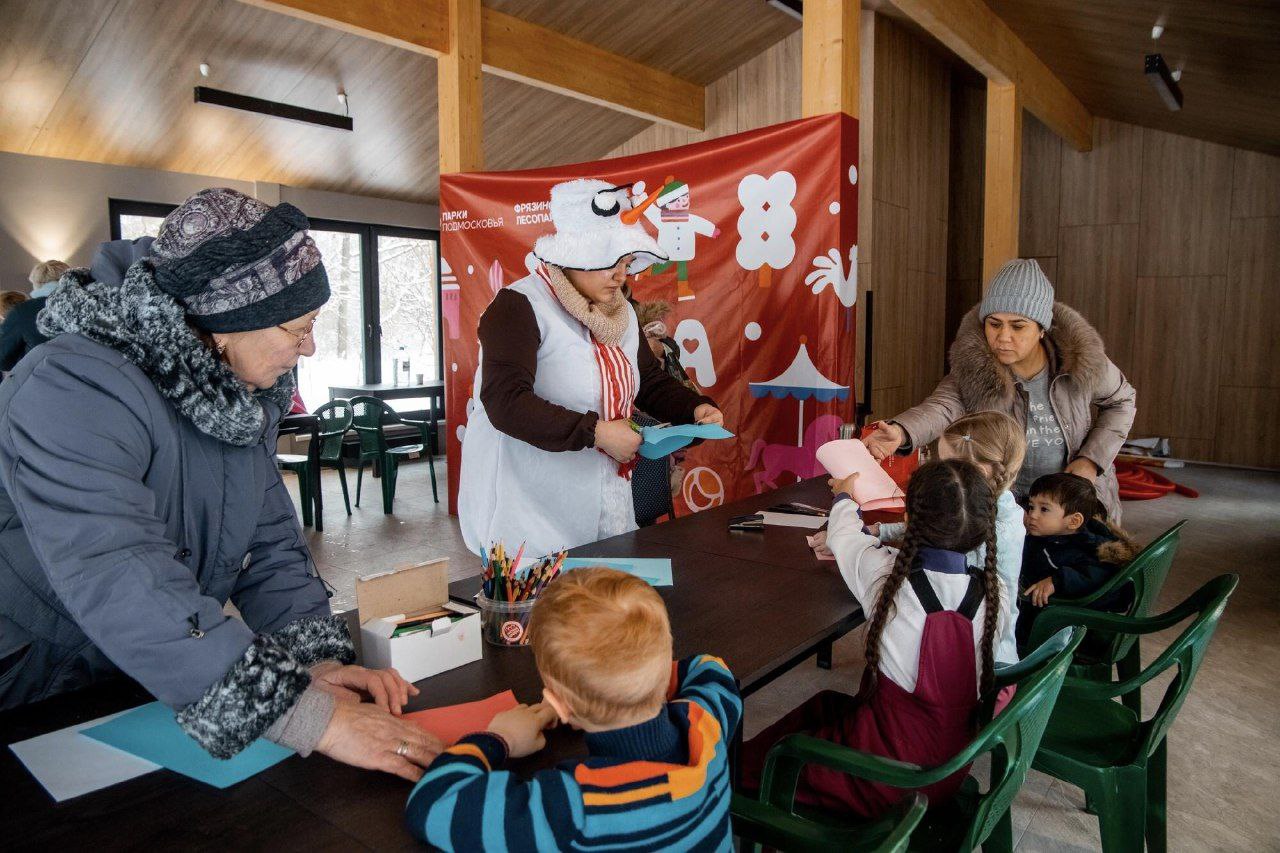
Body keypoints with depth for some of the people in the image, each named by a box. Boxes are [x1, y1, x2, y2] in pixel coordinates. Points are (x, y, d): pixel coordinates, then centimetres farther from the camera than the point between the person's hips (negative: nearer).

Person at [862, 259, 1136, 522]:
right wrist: (900, 431, -64)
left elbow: (1121, 401, 3)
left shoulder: (1081, 360, -16)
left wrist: (1092, 459, -11)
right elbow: (942, 407, -41)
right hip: (1004, 503, -2)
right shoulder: (973, 369, -22)